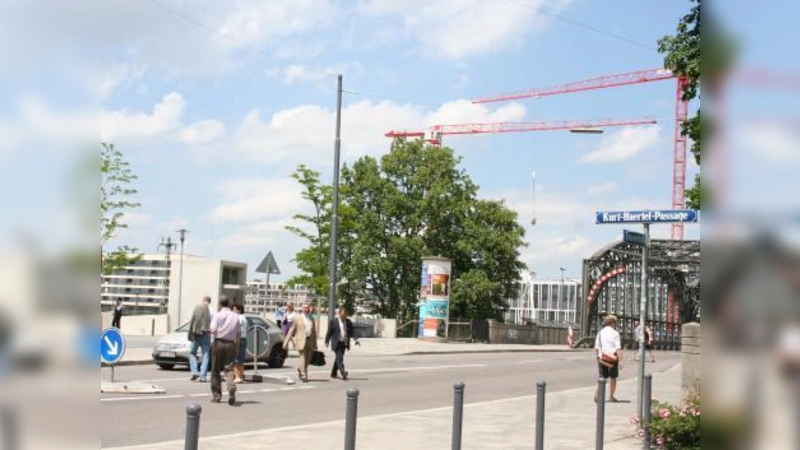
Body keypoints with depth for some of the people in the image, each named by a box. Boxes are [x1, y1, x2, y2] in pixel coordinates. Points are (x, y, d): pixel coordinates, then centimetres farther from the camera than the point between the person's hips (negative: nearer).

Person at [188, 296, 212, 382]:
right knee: (205, 355, 5)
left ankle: (194, 372, 1)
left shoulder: (196, 308, 0)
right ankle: (203, 376, -1)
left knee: (192, 353, 16)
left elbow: (191, 321, -1)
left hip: (196, 334, 0)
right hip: (206, 334, 0)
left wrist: (190, 335, 4)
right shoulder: (211, 310, -4)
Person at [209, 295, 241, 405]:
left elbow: (213, 330, -16)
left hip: (219, 342, -2)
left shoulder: (217, 315, -5)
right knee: (229, 368, 1)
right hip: (230, 344, 2)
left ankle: (216, 395, 12)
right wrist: (236, 347, 14)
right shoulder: (235, 316, 7)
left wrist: (213, 332, 7)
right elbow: (239, 334, 7)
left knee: (215, 370, 9)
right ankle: (231, 386, -28)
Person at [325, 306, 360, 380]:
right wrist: (327, 341, -1)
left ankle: (333, 373, 27)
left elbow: (351, 332, 9)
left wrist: (356, 340, -5)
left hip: (344, 343, 5)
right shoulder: (333, 322, -5)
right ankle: (343, 373, -31)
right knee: (339, 358, -17)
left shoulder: (349, 322, 8)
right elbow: (329, 332, 0)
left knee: (338, 358, 13)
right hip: (337, 343, -5)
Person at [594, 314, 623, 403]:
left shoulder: (600, 332, 7)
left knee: (602, 377, 8)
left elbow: (597, 347, 8)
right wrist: (620, 360, -15)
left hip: (602, 358, 4)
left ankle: (597, 392, -16)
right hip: (612, 358, -4)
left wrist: (598, 358, 16)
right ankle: (611, 396, 18)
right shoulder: (615, 333, -8)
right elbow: (618, 348, -14)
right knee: (613, 377, 12)